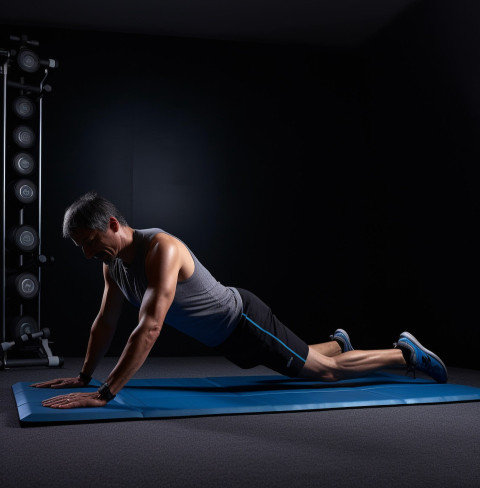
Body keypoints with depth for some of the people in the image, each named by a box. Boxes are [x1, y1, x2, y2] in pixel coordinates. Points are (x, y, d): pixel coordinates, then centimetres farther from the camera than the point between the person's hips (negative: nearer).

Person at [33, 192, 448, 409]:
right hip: (222, 339, 8)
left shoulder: (161, 250, -34)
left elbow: (149, 328, -42)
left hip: (244, 322, -8)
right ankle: (336, 342, 55)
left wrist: (104, 394, -43)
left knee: (327, 370, 4)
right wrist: (83, 376, 8)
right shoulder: (114, 262, -6)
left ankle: (406, 353, 21)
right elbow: (106, 322, 7)